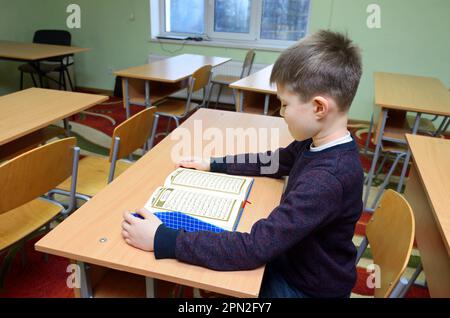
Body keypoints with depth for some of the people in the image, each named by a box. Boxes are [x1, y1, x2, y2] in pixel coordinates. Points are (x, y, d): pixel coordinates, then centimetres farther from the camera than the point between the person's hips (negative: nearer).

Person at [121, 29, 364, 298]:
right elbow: (277, 161, 9)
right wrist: (214, 165, 5)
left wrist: (162, 240, -34)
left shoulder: (327, 179, -36)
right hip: (292, 259, 7)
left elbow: (254, 248, -38)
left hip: (307, 287, -6)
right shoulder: (319, 143, -9)